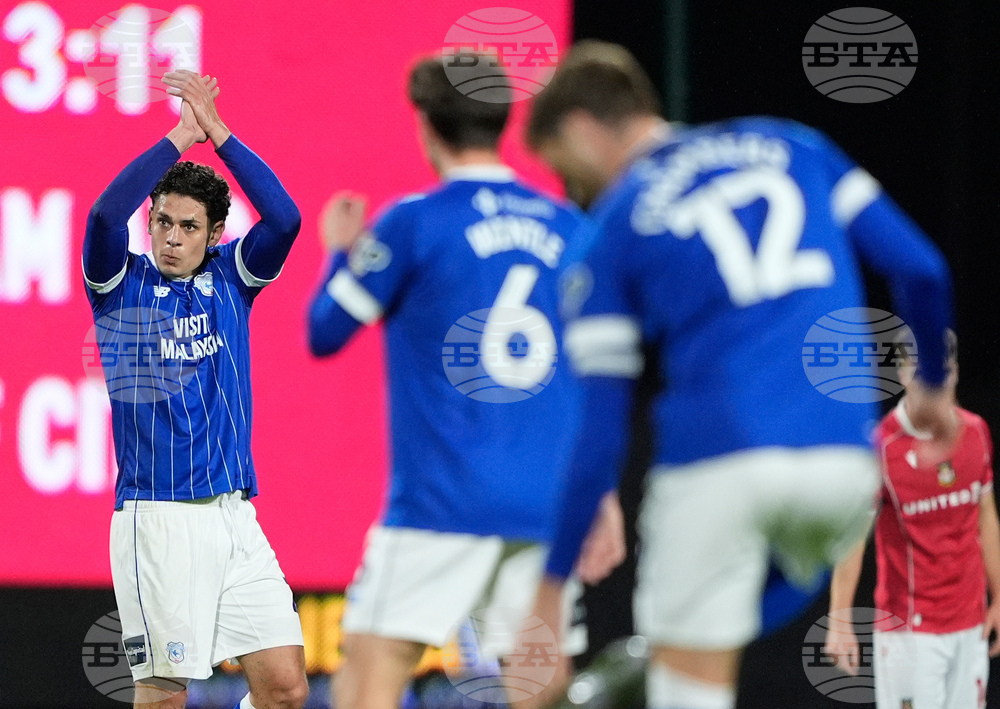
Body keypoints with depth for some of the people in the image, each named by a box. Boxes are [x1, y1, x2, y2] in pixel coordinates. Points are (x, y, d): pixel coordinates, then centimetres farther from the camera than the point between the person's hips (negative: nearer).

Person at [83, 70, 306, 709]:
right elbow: (106, 214, -17)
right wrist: (180, 138, -12)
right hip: (157, 518, -4)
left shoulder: (231, 279, 11)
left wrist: (218, 132, -8)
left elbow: (283, 218, -5)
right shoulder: (121, 283, 2)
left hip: (234, 513, 4)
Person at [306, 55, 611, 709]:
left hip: (441, 502, -5)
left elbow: (325, 333, 5)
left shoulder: (411, 223, -4)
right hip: (546, 506, 5)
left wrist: (340, 253, 23)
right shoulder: (570, 230, 9)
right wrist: (601, 496, 18)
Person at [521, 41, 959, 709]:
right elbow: (920, 268, 10)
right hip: (846, 464, 3)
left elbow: (600, 434, 5)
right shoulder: (792, 145, 18)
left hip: (718, 461, -3)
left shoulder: (610, 228, 10)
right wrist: (934, 384, 28)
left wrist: (552, 586, 10)